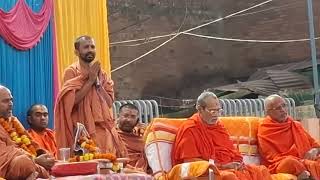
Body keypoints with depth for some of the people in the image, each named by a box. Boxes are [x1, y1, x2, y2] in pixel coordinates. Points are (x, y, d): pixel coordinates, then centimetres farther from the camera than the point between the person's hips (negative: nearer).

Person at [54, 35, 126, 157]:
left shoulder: (101, 73, 14)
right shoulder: (71, 72, -2)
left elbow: (109, 103, 5)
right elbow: (72, 100, -16)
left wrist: (97, 82, -5)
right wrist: (90, 80, -12)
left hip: (103, 128, 5)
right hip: (83, 129, -5)